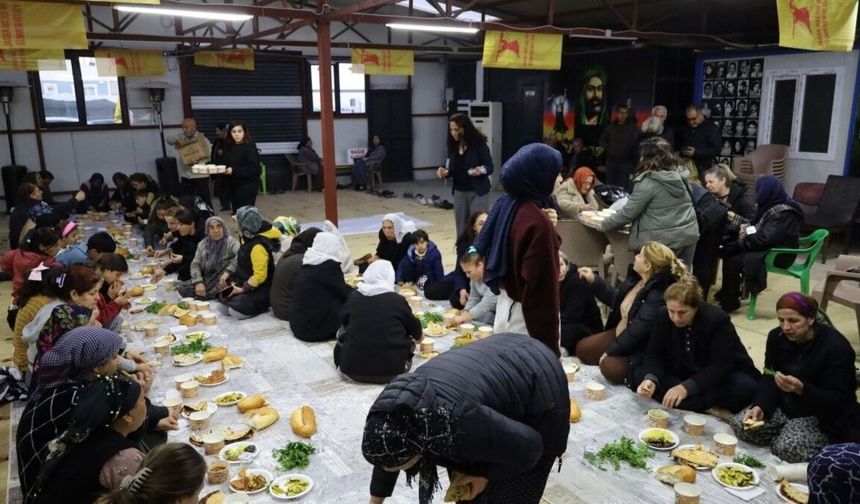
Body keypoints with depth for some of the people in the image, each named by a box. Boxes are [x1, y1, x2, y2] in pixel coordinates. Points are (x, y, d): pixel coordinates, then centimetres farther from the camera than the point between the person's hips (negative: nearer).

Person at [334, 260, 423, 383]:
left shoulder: (353, 297, 0)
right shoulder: (398, 300, -6)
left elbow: (343, 321, 19)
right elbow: (414, 328, 9)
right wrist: (418, 336, 33)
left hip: (352, 368, 1)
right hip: (391, 369, -1)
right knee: (409, 338, 25)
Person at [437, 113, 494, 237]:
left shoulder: (479, 144, -11)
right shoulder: (453, 146, 3)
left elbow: (490, 167, -11)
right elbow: (453, 169, 10)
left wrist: (481, 170, -31)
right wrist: (445, 172, -11)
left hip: (478, 191, -5)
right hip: (459, 191, 5)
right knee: (461, 227, 7)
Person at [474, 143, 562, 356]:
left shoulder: (508, 206, 1)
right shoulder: (537, 223, -25)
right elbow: (541, 285, -25)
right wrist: (549, 342, -19)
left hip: (507, 304, 8)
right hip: (528, 313, -8)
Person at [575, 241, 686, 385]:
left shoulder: (657, 296, -31)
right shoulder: (636, 279, -2)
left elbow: (637, 331, -30)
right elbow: (616, 299, 17)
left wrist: (611, 351, -22)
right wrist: (593, 281, 11)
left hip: (639, 348, -9)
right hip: (620, 334, 9)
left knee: (609, 367, -30)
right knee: (583, 348, 7)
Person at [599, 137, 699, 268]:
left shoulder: (648, 183, -13)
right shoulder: (678, 177, 9)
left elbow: (628, 213, -9)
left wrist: (604, 225, 5)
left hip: (665, 240, -7)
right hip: (689, 234, 7)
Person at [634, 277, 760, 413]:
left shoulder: (718, 319, -24)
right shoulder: (663, 317, -12)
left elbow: (721, 366, -29)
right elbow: (654, 355, -12)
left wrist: (686, 387, -42)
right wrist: (650, 379, -35)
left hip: (721, 377, -3)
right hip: (683, 376, 4)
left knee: (747, 387, -36)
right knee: (639, 377, -22)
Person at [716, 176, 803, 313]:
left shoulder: (783, 213, -24)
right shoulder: (774, 206, 6)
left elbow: (765, 238, -28)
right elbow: (758, 226, 17)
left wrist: (744, 238, -14)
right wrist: (745, 226, 3)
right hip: (770, 247, 10)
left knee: (733, 261, -18)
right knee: (728, 250, 5)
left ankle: (730, 302, -3)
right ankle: (727, 293, 13)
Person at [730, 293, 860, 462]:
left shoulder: (836, 347, -22)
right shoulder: (777, 337, -5)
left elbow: (835, 400, -22)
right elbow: (769, 380, -5)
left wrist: (801, 389, -41)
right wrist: (759, 407, -24)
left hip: (823, 416, -5)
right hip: (785, 406, 5)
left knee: (788, 448, -29)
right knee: (739, 423, -15)